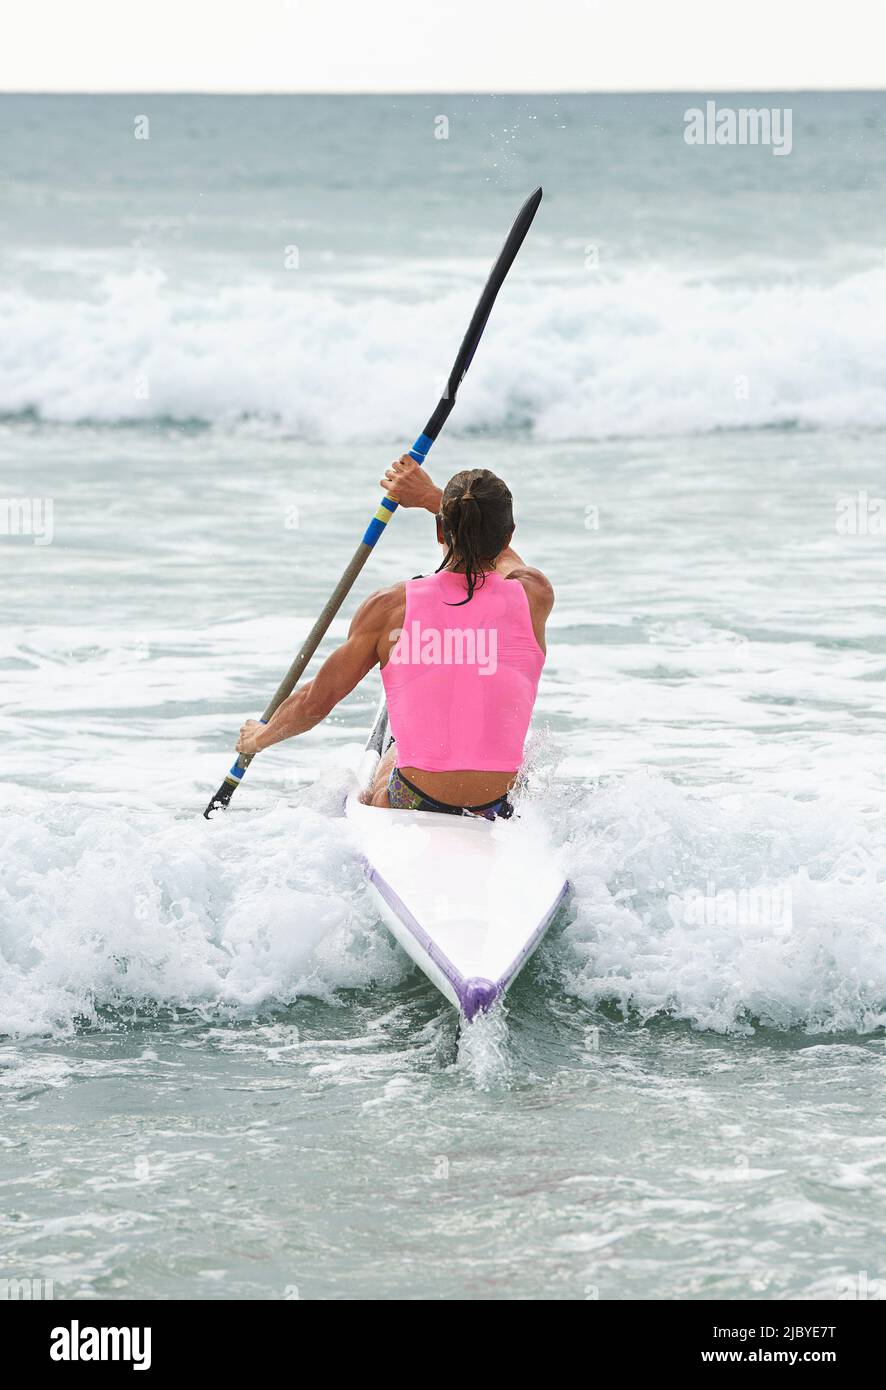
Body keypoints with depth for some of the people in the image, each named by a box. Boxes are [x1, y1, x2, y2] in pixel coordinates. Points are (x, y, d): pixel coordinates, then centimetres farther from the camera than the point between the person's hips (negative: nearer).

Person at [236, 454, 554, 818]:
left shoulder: (390, 607, -6)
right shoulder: (533, 596, -4)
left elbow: (315, 702, 5)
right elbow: (499, 547, 23)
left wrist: (260, 737, 25)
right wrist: (430, 496, 33)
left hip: (411, 806, -1)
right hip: (495, 810, 1)